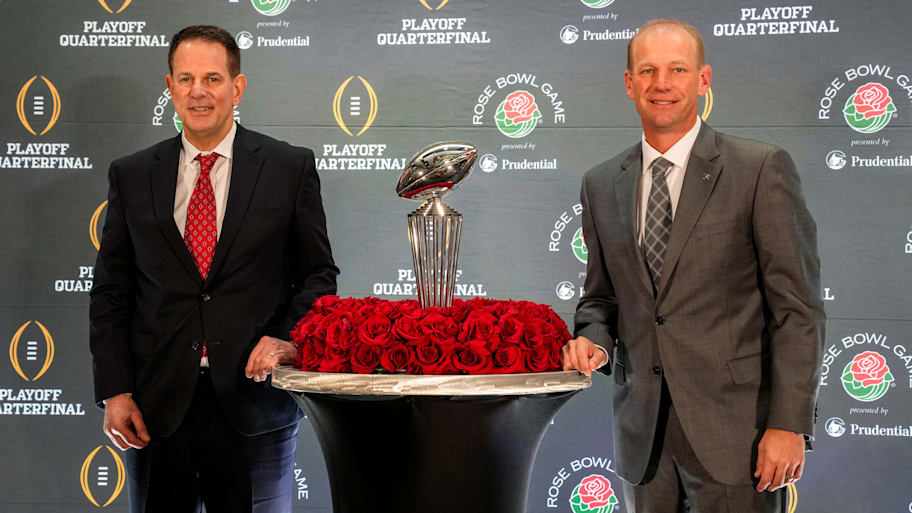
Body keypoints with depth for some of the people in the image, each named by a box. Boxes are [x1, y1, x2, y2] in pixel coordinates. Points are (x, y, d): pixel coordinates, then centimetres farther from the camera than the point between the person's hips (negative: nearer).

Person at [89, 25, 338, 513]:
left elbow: (318, 273, 5)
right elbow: (110, 291, 7)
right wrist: (114, 391, -1)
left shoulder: (291, 167, 2)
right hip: (156, 407, 2)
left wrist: (287, 337, -12)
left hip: (253, 401, -1)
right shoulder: (131, 175, 7)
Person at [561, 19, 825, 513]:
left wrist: (789, 423, -12)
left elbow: (797, 307, -7)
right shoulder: (600, 185, 10)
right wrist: (593, 340, -3)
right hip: (641, 432, 4)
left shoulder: (761, 169, -4)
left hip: (732, 428, -4)